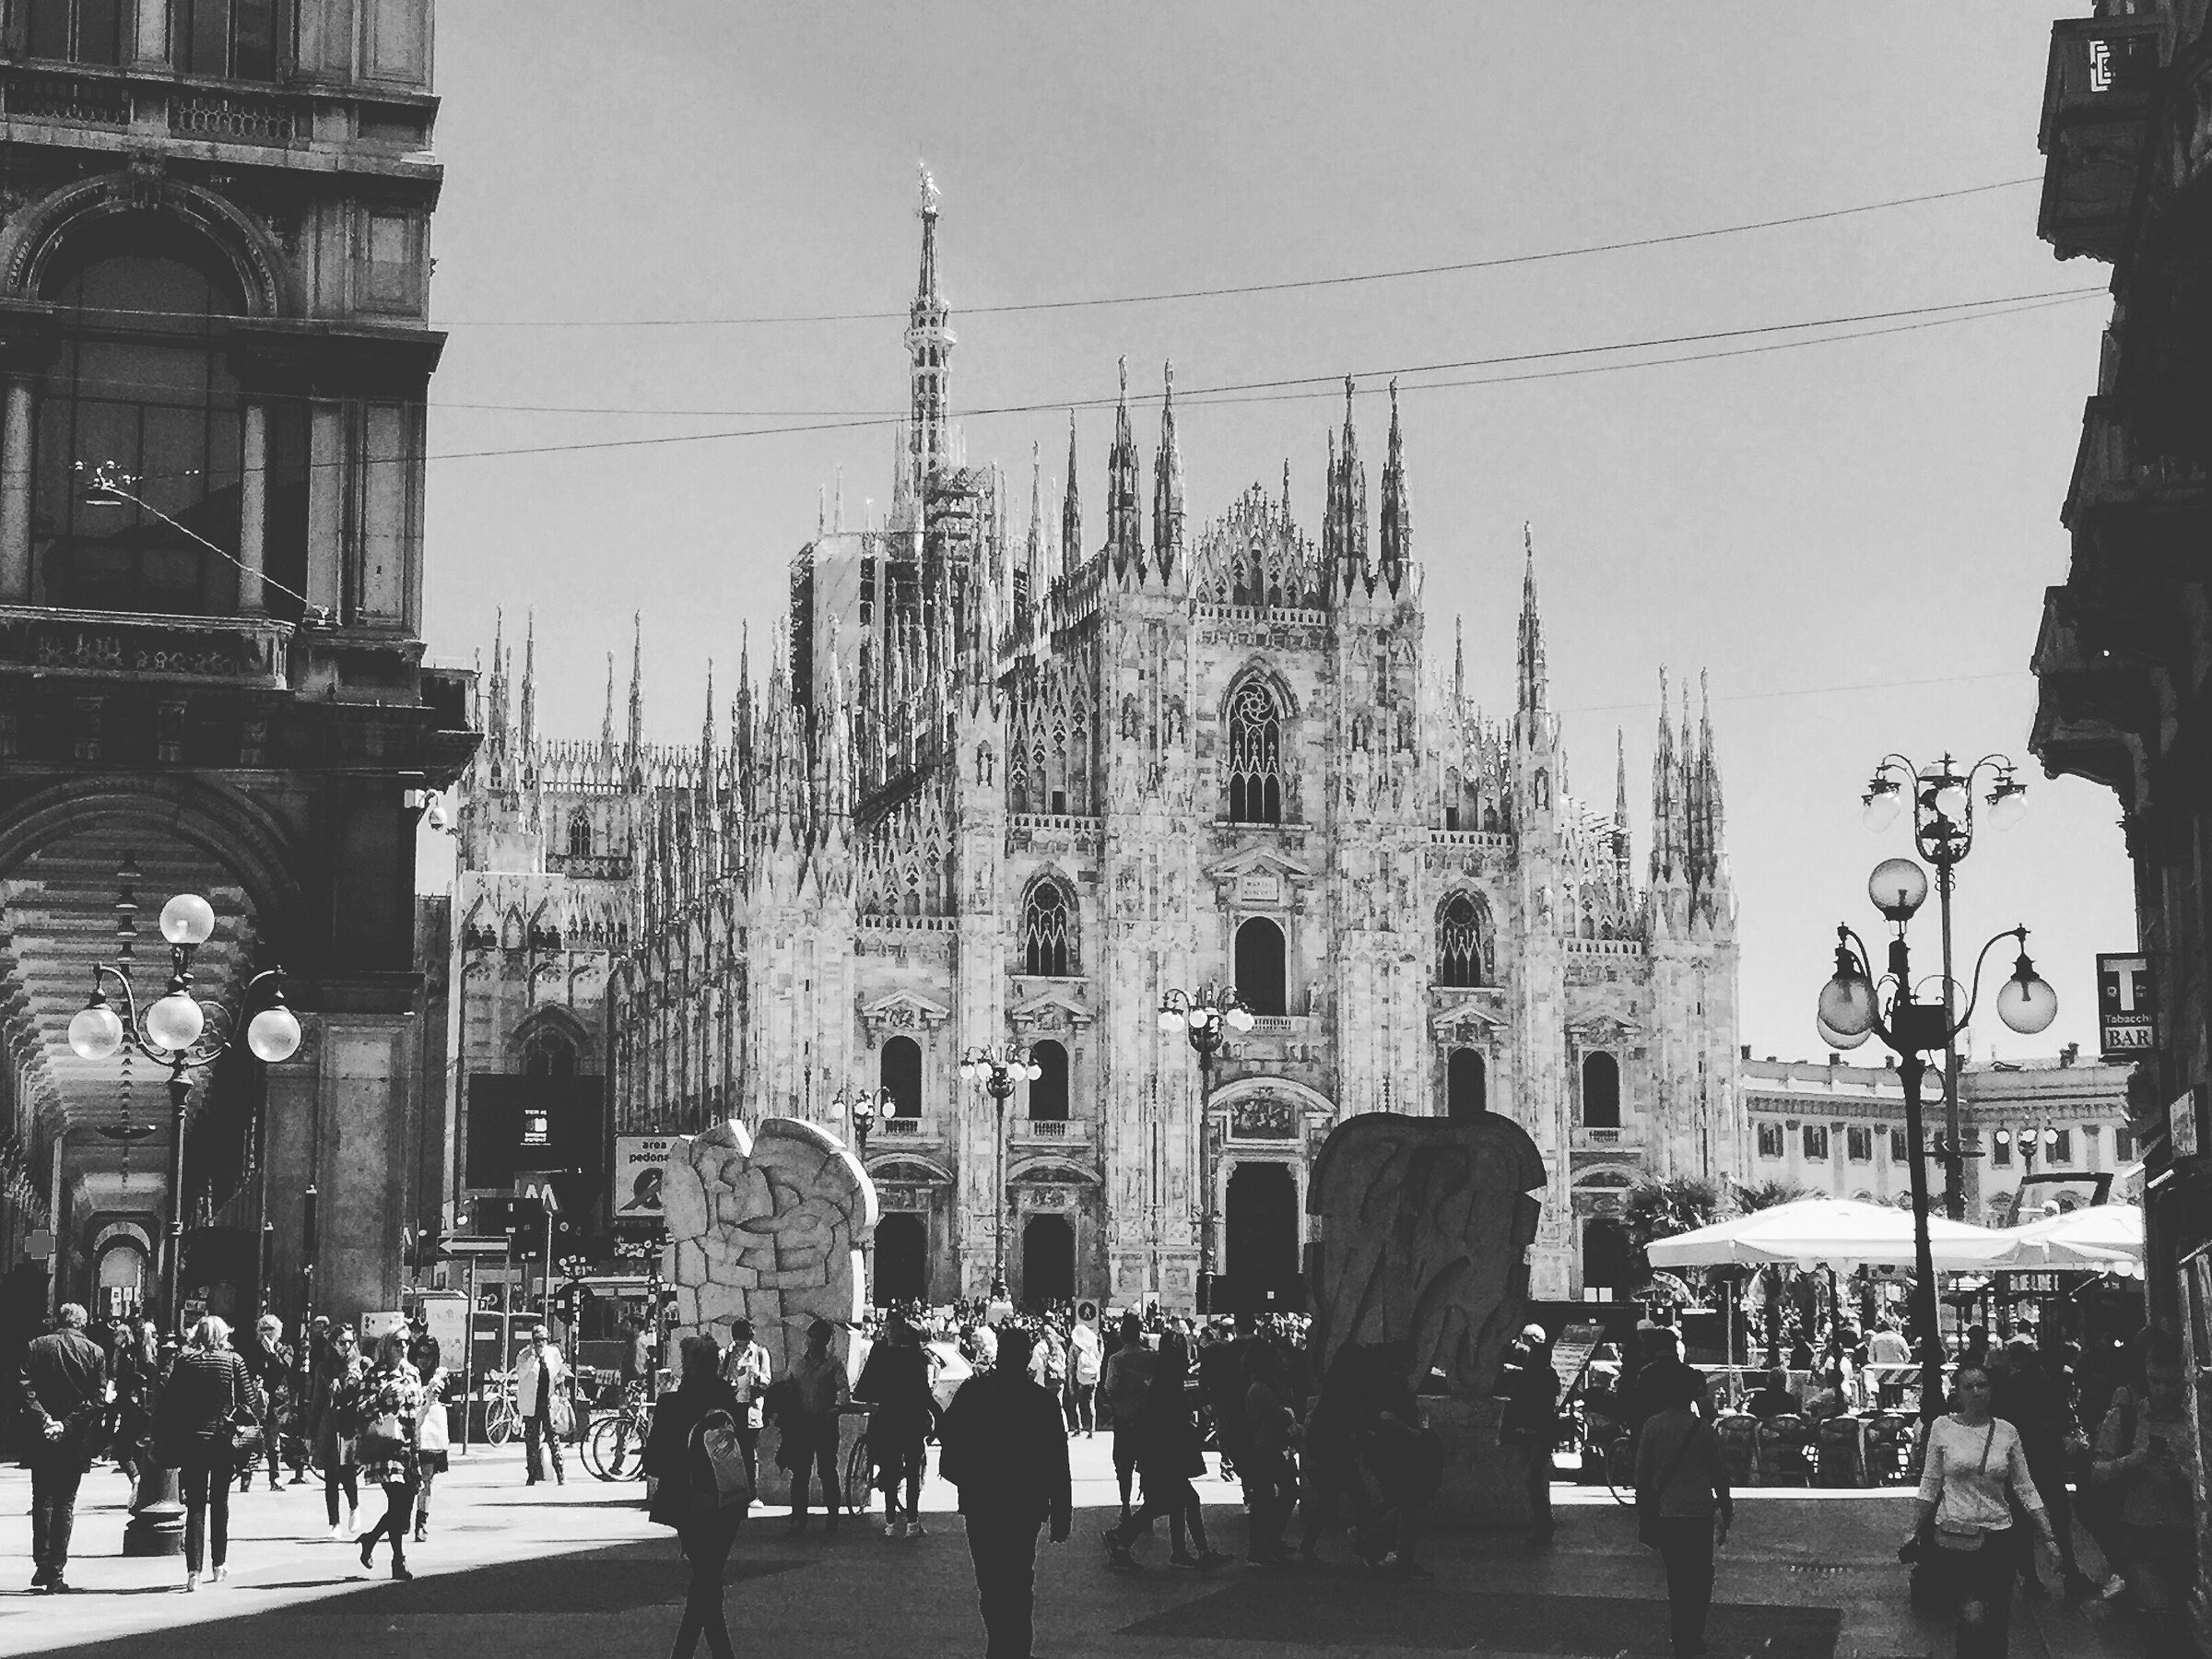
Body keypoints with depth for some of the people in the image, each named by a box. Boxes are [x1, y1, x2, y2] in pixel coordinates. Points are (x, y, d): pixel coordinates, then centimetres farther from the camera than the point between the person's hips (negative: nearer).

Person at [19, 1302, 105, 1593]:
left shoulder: (37, 1347, 1)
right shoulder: (96, 1353, -1)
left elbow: (26, 1389, -9)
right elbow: (99, 1400, -8)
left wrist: (44, 1420, -12)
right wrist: (67, 1426, -10)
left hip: (42, 1438, 0)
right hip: (77, 1441, 0)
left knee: (42, 1501, 12)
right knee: (65, 1504, 5)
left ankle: (42, 1565, 6)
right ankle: (57, 1572, 3)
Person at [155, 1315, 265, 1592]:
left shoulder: (184, 1361, -2)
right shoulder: (233, 1361, -4)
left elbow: (168, 1401, -1)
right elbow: (248, 1400, -5)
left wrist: (162, 1440, 5)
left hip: (191, 1439, 0)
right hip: (224, 1439, 0)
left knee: (195, 1505, 2)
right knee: (220, 1502, 17)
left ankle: (194, 1570, -10)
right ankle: (219, 1564, 25)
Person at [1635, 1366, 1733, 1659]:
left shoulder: (1653, 1425, -3)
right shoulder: (1702, 1428, -10)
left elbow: (1642, 1472, 2)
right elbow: (1718, 1475, -4)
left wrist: (1644, 1511, 13)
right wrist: (1726, 1515, 6)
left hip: (1665, 1513, 3)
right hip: (1699, 1512, -3)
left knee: (1676, 1577, 12)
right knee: (1699, 1576, 9)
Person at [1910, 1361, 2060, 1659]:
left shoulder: (2006, 1431, 1)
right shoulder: (1943, 1427, -3)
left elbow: (2026, 1489, 4)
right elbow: (1930, 1483, 4)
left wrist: (2049, 1537, -1)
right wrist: (1917, 1530, 5)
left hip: (1998, 1534, 2)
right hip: (1955, 1534, -2)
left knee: (1998, 1620, 6)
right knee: (1974, 1616, -17)